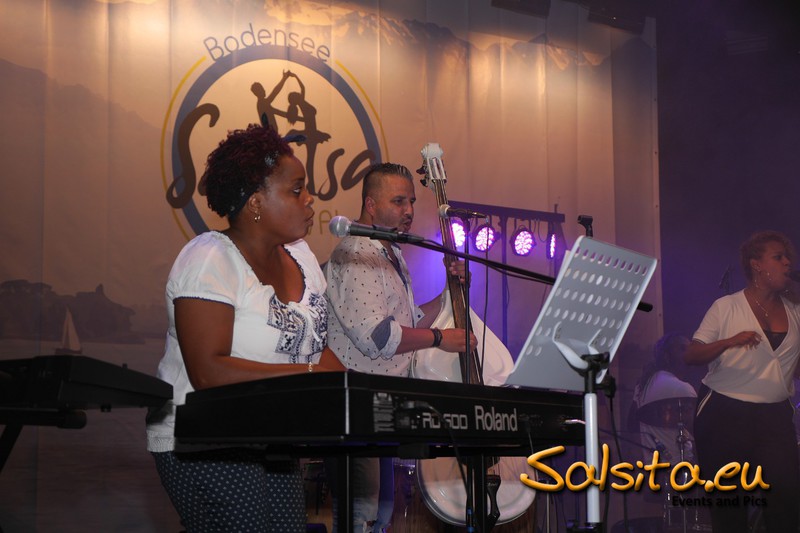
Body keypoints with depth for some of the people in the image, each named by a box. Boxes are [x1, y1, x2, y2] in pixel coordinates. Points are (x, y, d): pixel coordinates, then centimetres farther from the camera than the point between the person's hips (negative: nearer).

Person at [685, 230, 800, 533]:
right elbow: (691, 356, -6)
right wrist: (730, 342, -20)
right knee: (728, 500, 3)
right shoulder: (727, 308, -1)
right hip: (724, 414, -2)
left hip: (775, 416, 3)